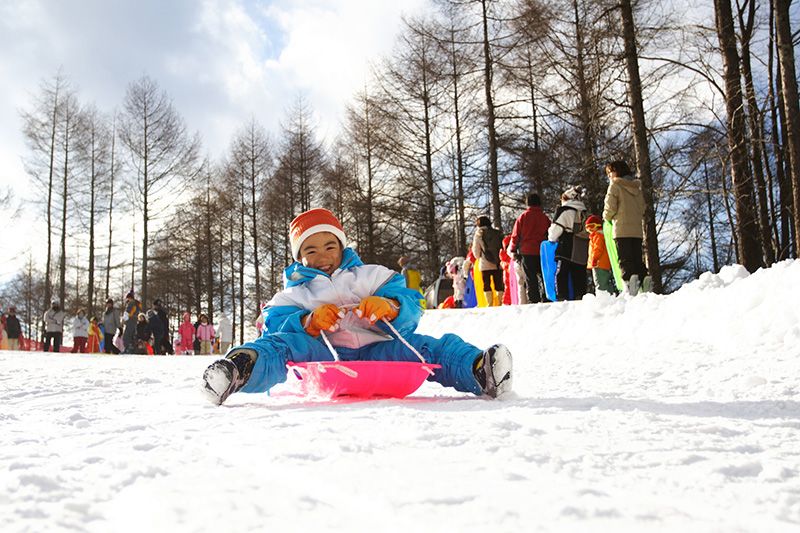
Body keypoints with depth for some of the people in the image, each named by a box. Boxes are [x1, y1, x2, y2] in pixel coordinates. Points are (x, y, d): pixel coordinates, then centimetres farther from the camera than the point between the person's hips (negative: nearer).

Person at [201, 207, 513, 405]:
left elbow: (411, 305, 8)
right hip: (323, 357, -1)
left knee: (426, 347, -24)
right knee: (285, 345, -31)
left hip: (374, 351, 2)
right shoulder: (293, 295, 23)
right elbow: (276, 325, 4)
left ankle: (479, 370, -46)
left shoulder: (372, 276, 22)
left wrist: (391, 306, -17)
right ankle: (240, 370, -61)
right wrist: (307, 322, -17)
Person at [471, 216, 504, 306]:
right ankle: (500, 304, 5)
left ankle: (490, 304, -5)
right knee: (499, 285, 8)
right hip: (498, 264, 3)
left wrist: (479, 258, 23)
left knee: (487, 285, 2)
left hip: (485, 264, -3)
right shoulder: (498, 233, 7)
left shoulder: (478, 234, 0)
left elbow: (476, 250, 4)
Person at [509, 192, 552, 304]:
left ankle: (534, 300, -5)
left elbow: (515, 235, 0)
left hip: (527, 252, -2)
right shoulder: (545, 217, 4)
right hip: (542, 252, 2)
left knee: (530, 278, 0)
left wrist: (513, 250, 8)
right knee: (543, 276, 11)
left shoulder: (522, 217, -1)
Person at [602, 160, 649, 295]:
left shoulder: (615, 185, -2)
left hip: (622, 229, -6)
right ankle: (644, 278, -9)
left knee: (625, 259, -9)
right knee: (638, 259, 10)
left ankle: (629, 277, -29)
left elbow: (610, 208, -8)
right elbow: (642, 208, 16)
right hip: (637, 230, 6)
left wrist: (606, 217, 12)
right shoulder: (637, 187, 17)